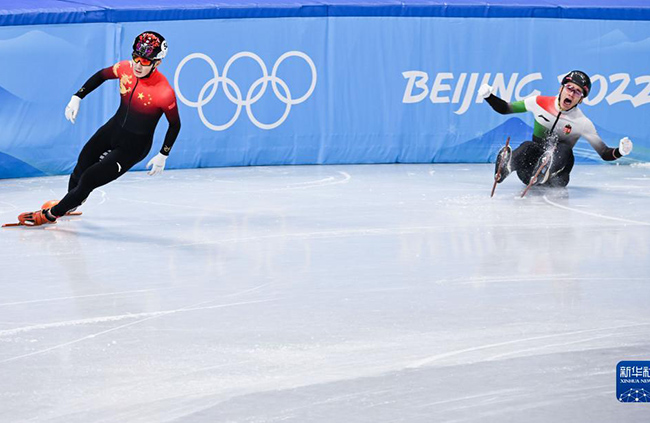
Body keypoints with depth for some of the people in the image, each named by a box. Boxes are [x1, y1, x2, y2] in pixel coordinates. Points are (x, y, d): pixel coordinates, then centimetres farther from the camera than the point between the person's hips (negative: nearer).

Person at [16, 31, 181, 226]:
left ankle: (51, 214, 13)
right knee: (83, 164, 22)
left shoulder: (164, 92, -30)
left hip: (133, 146, -6)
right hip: (113, 129, 6)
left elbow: (175, 124, -14)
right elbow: (102, 75, 6)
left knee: (89, 179, -8)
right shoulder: (125, 68, -16)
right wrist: (77, 97, 2)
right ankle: (70, 203, 53)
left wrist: (163, 156, -10)